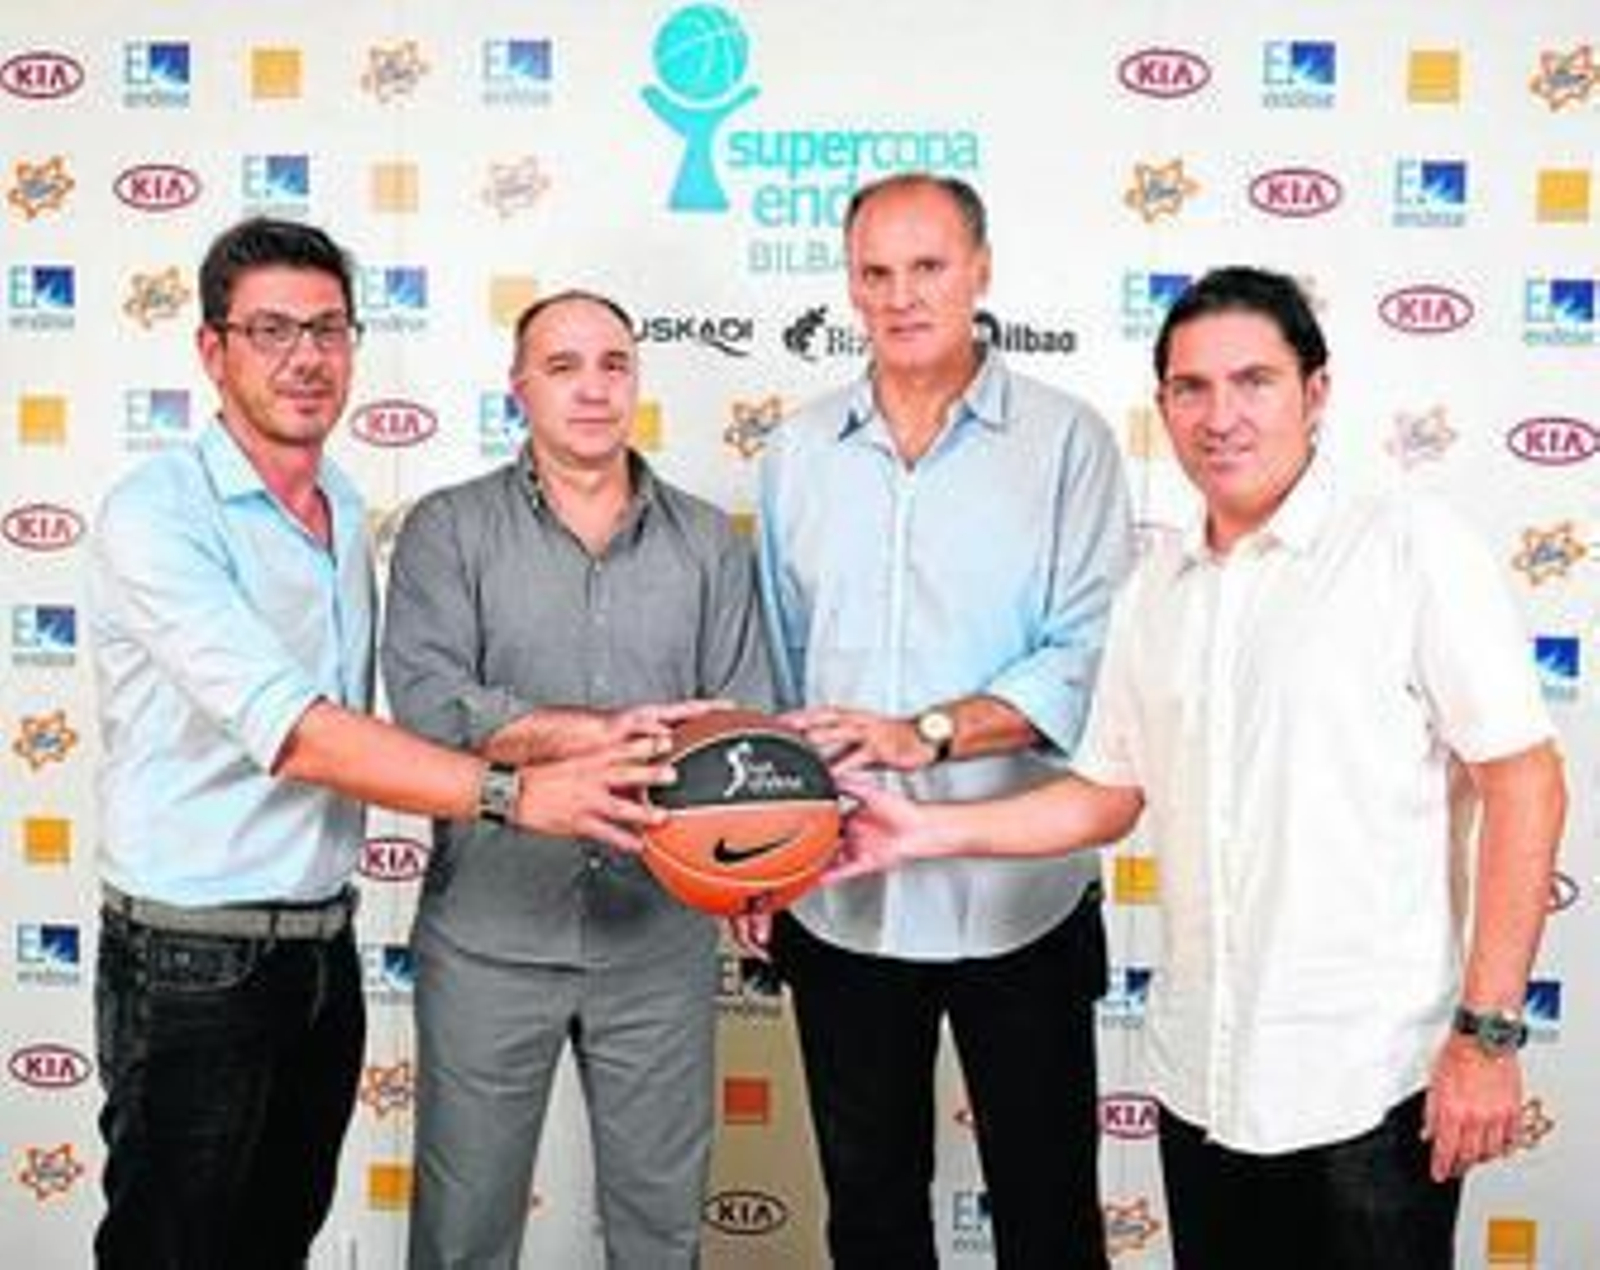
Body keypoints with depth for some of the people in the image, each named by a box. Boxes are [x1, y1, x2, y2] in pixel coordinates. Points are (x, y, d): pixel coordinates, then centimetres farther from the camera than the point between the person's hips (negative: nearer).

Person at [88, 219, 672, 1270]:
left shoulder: (347, 509, 9)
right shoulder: (158, 513, -16)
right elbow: (294, 736, -27)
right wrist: (513, 793, -33)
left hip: (325, 942, 7)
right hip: (192, 958, -7)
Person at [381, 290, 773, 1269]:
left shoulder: (710, 542, 7)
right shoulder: (449, 531, 0)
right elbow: (427, 701, -14)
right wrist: (602, 731, -23)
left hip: (661, 932, 2)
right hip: (491, 929, -2)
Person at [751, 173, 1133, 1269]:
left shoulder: (1067, 440, -4)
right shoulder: (800, 454, 8)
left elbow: (1090, 653, -12)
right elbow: (772, 665, 12)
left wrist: (931, 734, -24)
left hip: (1018, 890, -3)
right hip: (838, 895, 4)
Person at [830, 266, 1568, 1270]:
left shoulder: (1410, 546, -8)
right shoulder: (1155, 591, 8)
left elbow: (1525, 784, -10)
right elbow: (1111, 795, 14)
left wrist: (1488, 1032, -13)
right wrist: (931, 832, 3)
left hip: (1371, 1077, -5)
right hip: (1201, 1074, 5)